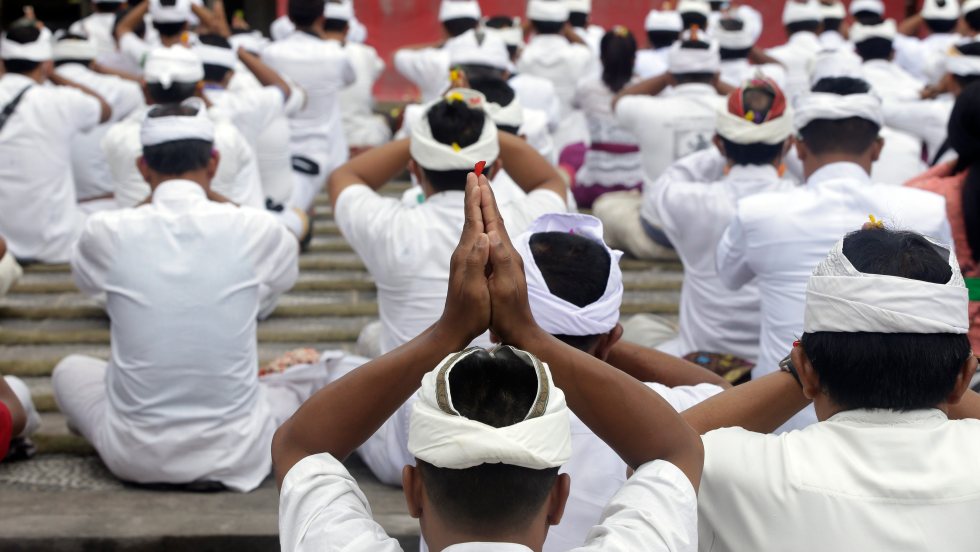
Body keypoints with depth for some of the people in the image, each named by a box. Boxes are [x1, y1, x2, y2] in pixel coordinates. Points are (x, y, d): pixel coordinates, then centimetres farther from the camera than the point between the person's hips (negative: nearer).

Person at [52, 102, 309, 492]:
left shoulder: (106, 232, -9)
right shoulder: (256, 229, -11)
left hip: (134, 457, 2)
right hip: (236, 457, -2)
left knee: (69, 370, 30)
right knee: (320, 372, 23)